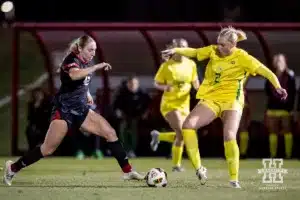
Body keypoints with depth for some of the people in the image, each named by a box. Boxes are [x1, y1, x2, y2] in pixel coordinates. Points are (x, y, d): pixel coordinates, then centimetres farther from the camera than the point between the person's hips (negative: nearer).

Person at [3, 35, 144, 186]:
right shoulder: (71, 59, -15)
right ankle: (13, 168, 6)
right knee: (48, 149, -10)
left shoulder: (87, 62, 8)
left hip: (81, 110, 7)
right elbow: (74, 75, -41)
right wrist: (97, 67, -38)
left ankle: (128, 171, -1)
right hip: (64, 110, -7)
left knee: (110, 133, -5)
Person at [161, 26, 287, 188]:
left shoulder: (242, 57, -7)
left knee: (229, 136, -23)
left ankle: (234, 179, -12)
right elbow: (193, 52, 6)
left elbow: (266, 72, -9)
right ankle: (199, 168, -9)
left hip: (231, 101, -4)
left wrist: (278, 88, -21)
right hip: (210, 99, 4)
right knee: (188, 125, -17)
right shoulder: (213, 51, 5)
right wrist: (175, 50, -10)